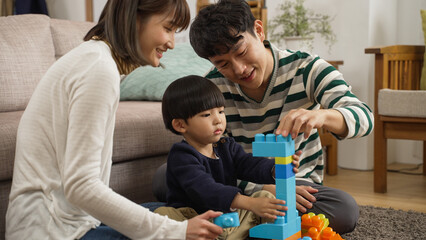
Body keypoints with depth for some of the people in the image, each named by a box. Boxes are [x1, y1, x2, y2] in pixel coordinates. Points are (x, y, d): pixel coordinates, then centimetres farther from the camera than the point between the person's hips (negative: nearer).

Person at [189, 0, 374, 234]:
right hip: (242, 186, 0)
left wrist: (321, 115, -48)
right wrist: (269, 189, -24)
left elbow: (363, 116, -24)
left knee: (346, 210, -34)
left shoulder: (305, 68, -12)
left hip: (299, 180, 0)